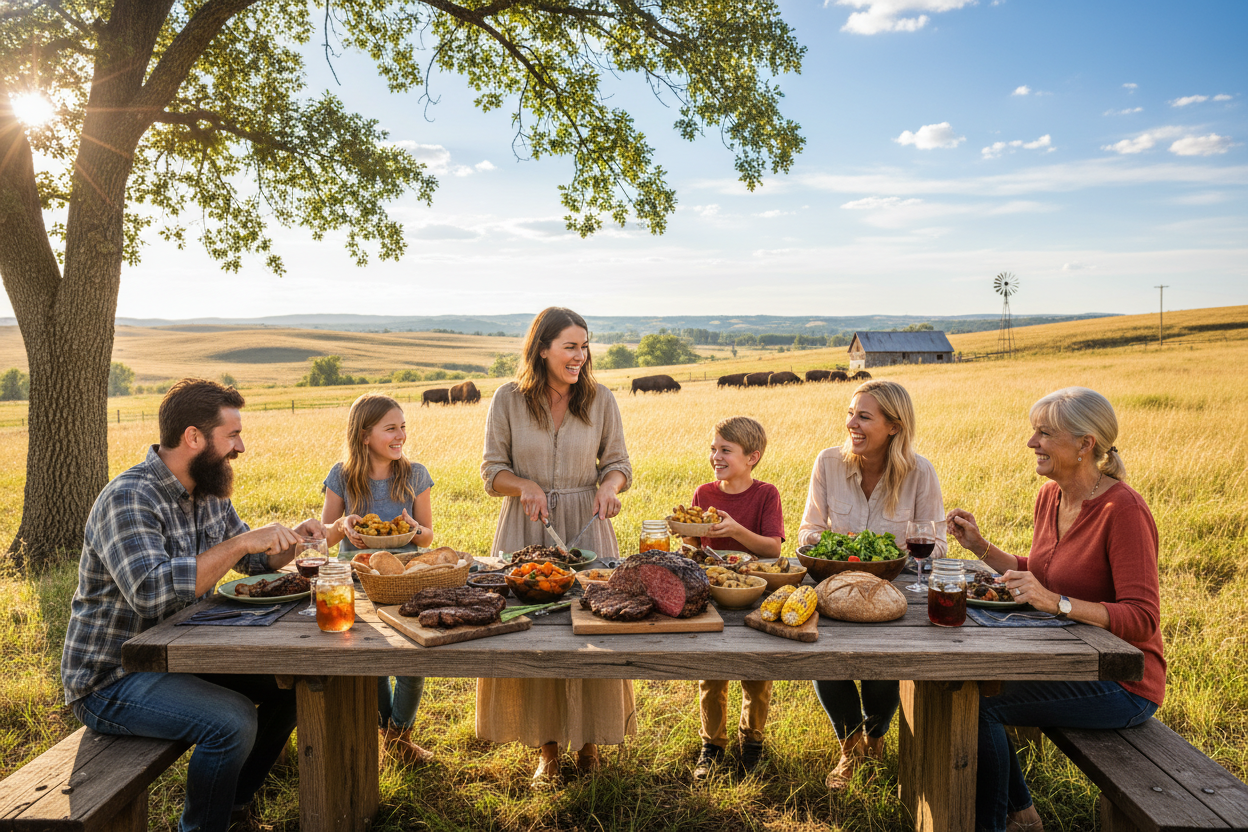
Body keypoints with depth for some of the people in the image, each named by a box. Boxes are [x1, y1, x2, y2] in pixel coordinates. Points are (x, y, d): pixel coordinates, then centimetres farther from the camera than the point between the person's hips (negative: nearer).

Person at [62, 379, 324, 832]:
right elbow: (151, 591, -38)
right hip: (110, 680, -9)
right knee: (234, 721, -27)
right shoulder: (128, 498, -23)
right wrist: (242, 542, -35)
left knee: (288, 681, 1)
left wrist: (291, 539, -4)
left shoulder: (209, 491, 3)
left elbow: (253, 561, 16)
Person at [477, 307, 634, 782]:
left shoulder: (601, 400, 1)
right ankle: (547, 746, 18)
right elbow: (492, 470, 2)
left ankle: (590, 739, 21)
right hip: (526, 528, 0)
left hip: (585, 527, 1)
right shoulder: (508, 400, -2)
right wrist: (524, 485, -17)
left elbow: (618, 462, 7)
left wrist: (610, 485, -14)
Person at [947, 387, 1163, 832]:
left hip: (1123, 681, -9)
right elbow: (1037, 575, 17)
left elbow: (1143, 620, -26)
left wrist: (1057, 603, -38)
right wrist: (981, 547, 5)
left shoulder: (1123, 509, -22)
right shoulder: (1049, 496, 3)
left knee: (979, 705, -19)